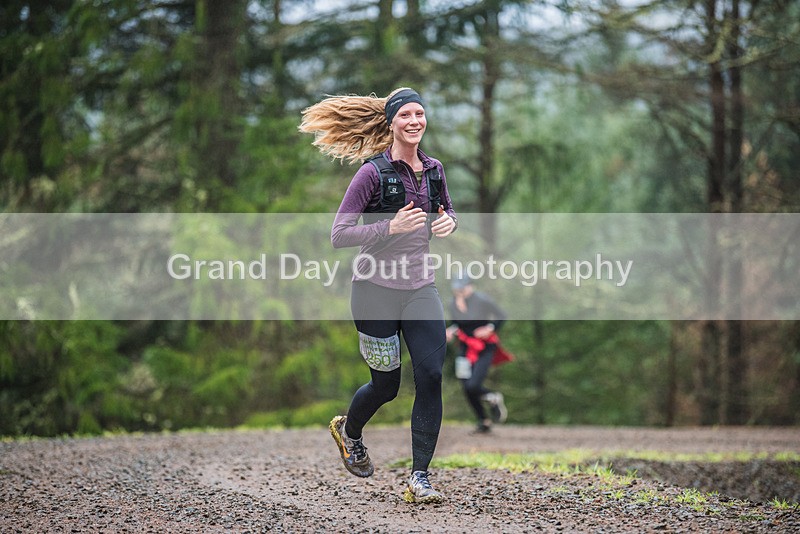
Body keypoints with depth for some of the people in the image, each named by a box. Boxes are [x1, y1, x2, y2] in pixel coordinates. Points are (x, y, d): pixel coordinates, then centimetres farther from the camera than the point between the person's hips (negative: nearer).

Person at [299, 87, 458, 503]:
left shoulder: (433, 170, 5)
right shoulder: (373, 173, -11)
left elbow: (446, 212, 24)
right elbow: (339, 235, -12)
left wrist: (449, 222, -1)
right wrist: (390, 228, -25)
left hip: (420, 287, 4)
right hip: (377, 288, -4)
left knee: (431, 377, -9)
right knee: (386, 384, 6)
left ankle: (419, 478, -3)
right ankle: (349, 431, 41)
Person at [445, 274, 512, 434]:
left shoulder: (482, 300, -18)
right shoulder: (453, 304, -4)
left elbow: (501, 317, -6)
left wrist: (490, 328, -23)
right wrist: (451, 331, -8)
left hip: (485, 349, -5)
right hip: (466, 348, 5)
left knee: (473, 386, -18)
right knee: (467, 389, 2)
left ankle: (494, 398, 16)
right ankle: (484, 421, 25)